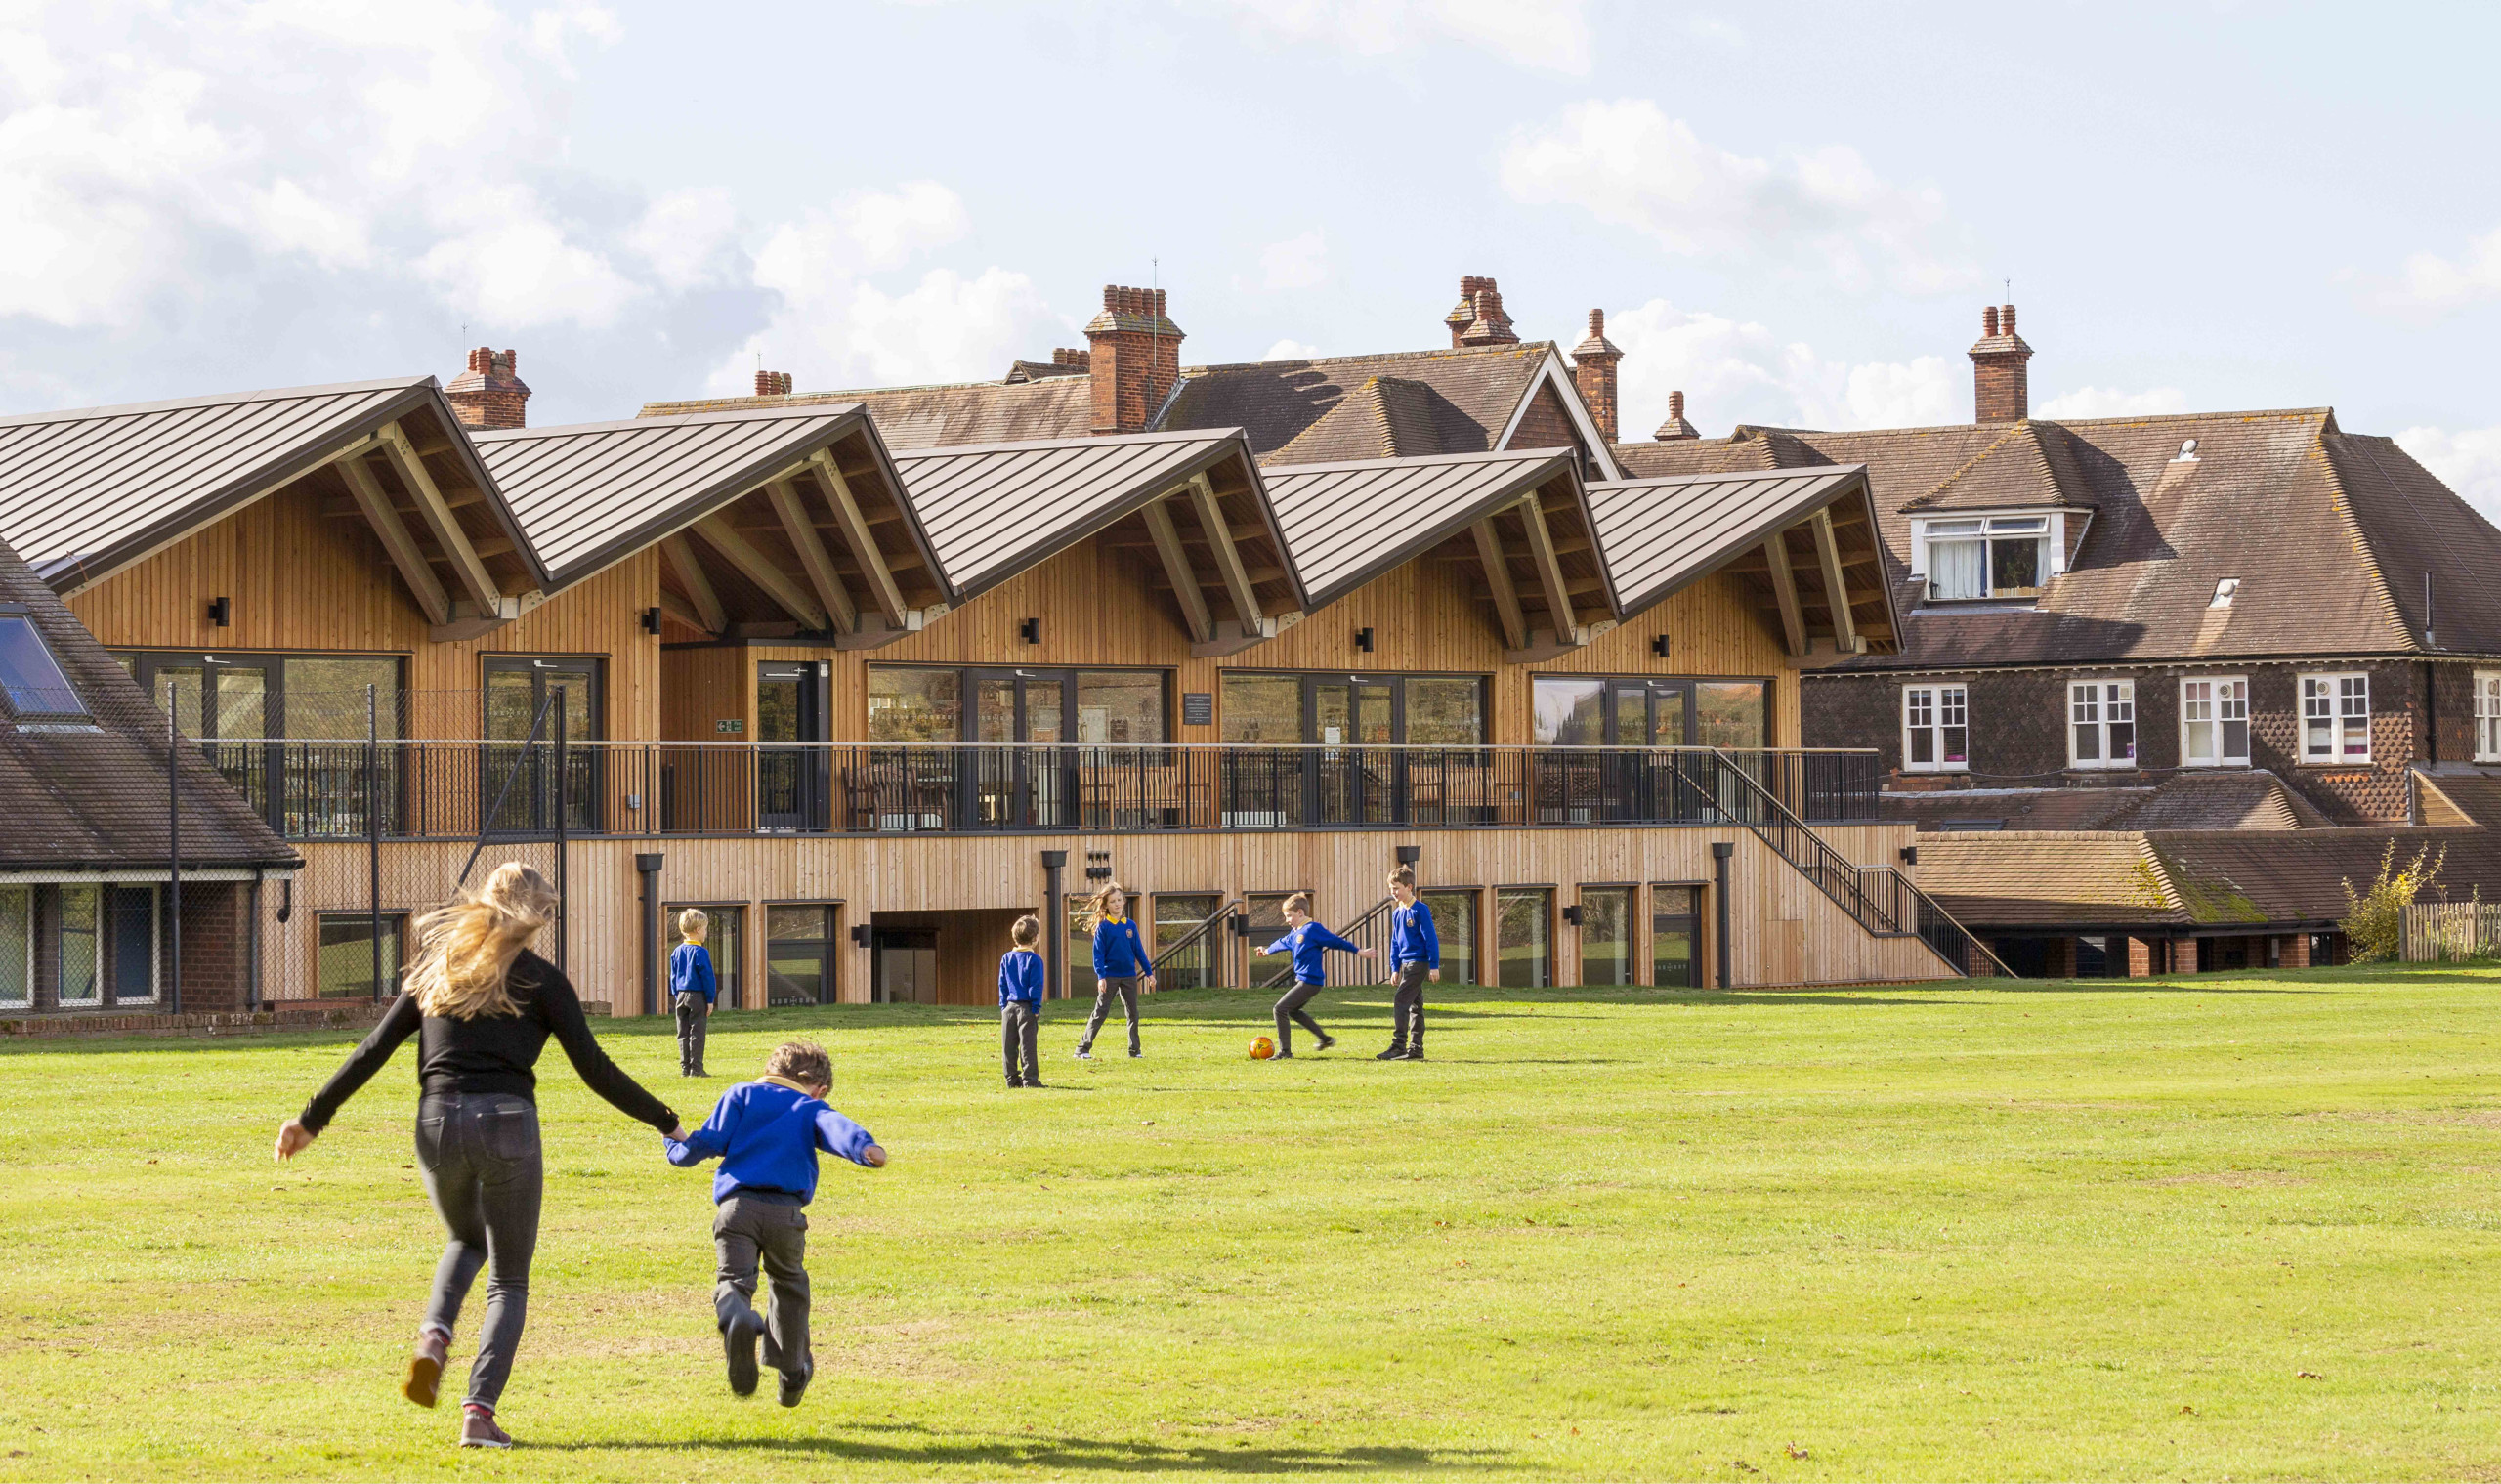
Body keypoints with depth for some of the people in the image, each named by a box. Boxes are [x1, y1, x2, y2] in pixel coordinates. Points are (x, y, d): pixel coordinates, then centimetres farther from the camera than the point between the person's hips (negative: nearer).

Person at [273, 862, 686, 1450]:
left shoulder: (437, 967, 14)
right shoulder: (541, 980, 5)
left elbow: (374, 1049, 11)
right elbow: (594, 1067, 2)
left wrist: (312, 1118, 15)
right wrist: (665, 1122, 10)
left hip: (438, 1122, 3)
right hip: (508, 1124, -3)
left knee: (466, 1241, 31)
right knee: (509, 1280, 11)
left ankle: (434, 1337, 3)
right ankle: (479, 1412, -4)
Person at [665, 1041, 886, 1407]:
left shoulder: (740, 1095, 19)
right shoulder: (810, 1109, 16)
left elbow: (709, 1142, 10)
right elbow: (836, 1128, -7)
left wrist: (678, 1143, 31)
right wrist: (864, 1147, -27)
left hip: (735, 1207, 0)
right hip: (786, 1213, 0)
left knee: (734, 1280, -11)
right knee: (788, 1284, 22)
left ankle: (737, 1321, -49)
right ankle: (792, 1373, 32)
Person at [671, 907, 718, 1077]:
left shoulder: (676, 952, 8)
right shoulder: (700, 952, -12)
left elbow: (673, 977, 13)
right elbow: (707, 977, -11)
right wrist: (710, 1000, -6)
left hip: (681, 997, 6)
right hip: (698, 997, -6)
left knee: (683, 1034, 9)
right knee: (697, 1033, -2)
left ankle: (685, 1068, 9)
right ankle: (696, 1068, -4)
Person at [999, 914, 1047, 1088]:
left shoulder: (1006, 959, 7)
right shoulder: (1034, 959, -9)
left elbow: (1002, 985, 9)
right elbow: (1035, 987, -10)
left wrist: (1003, 1007, 13)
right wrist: (1036, 1008, -6)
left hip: (1009, 1007, 5)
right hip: (1026, 1008, -5)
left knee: (1009, 1046, 9)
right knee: (1028, 1044, -2)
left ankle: (1012, 1078, 12)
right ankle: (1029, 1079, -3)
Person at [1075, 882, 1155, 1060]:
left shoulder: (1130, 926, 6)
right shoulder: (1103, 927, -6)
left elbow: (1139, 951, 12)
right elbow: (1098, 953, -8)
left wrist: (1149, 972, 11)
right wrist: (1101, 976, -18)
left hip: (1129, 976, 4)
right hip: (1109, 976, -4)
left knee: (1133, 1013, 7)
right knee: (1100, 1012, -6)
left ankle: (1134, 1050, 17)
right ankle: (1083, 1049, -4)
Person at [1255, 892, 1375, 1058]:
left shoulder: (1313, 929, -14)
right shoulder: (1294, 933, 13)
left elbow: (1336, 941, -13)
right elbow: (1283, 943, 35)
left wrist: (1359, 952, -11)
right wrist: (1268, 951, 53)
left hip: (1311, 981, -10)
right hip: (1303, 980, 10)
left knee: (1281, 1009, -11)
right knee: (1292, 1010, 24)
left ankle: (1285, 1050, -6)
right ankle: (1325, 1039, 28)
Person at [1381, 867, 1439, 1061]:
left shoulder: (1420, 910, -11)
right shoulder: (1397, 913, 13)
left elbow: (1431, 938, -12)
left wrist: (1434, 965, -14)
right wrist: (1395, 968, 17)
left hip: (1418, 963, -9)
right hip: (1406, 964, 9)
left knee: (1400, 1001, -15)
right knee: (1414, 1006, 10)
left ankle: (1398, 1046, -16)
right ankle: (1416, 1048, 13)